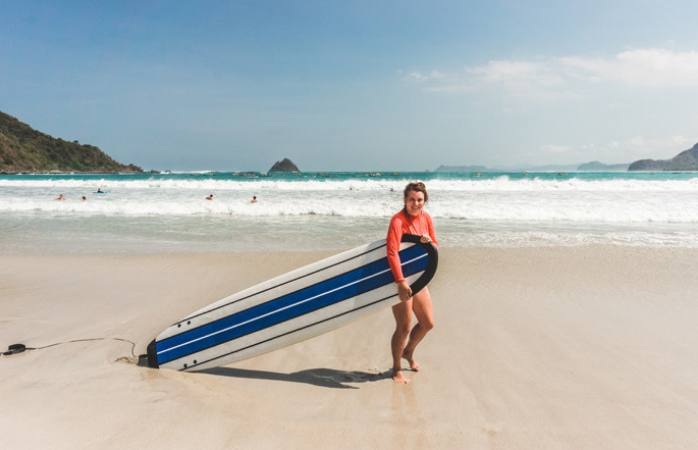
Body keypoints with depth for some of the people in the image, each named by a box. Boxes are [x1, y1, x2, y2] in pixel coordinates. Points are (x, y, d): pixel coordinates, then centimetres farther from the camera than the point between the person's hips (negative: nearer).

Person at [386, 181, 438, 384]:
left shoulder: (426, 217, 4)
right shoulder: (398, 220, -20)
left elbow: (435, 246, 11)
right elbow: (392, 252, -31)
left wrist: (429, 242, -13)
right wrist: (401, 281, -39)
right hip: (400, 279, -8)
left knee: (428, 323, 15)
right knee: (404, 327, -1)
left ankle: (408, 352, 41)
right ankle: (396, 369, 19)